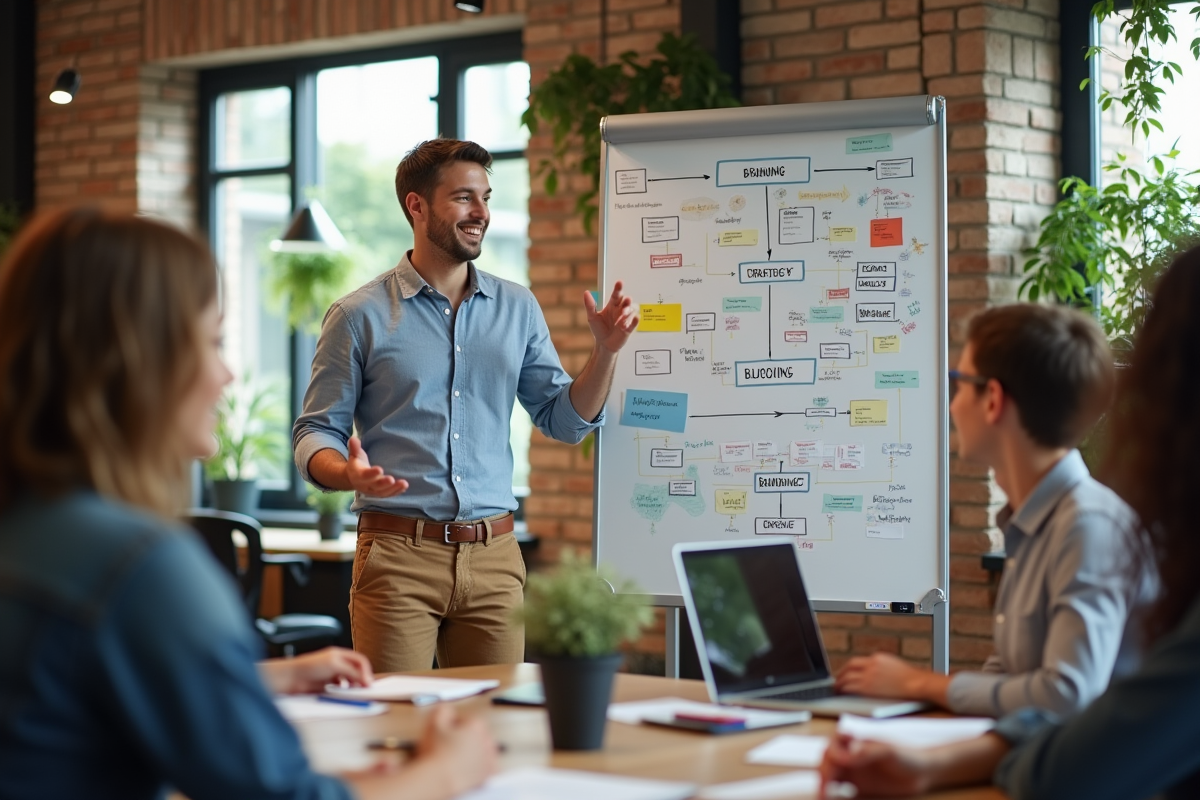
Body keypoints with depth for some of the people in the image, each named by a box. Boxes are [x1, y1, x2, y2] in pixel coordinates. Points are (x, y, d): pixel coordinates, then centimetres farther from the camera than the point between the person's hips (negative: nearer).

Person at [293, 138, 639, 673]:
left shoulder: (517, 309, 12)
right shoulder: (359, 317, 1)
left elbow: (565, 421, 13)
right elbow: (315, 433, 1)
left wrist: (605, 352, -3)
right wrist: (349, 473, -21)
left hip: (493, 555, 3)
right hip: (398, 553, -3)